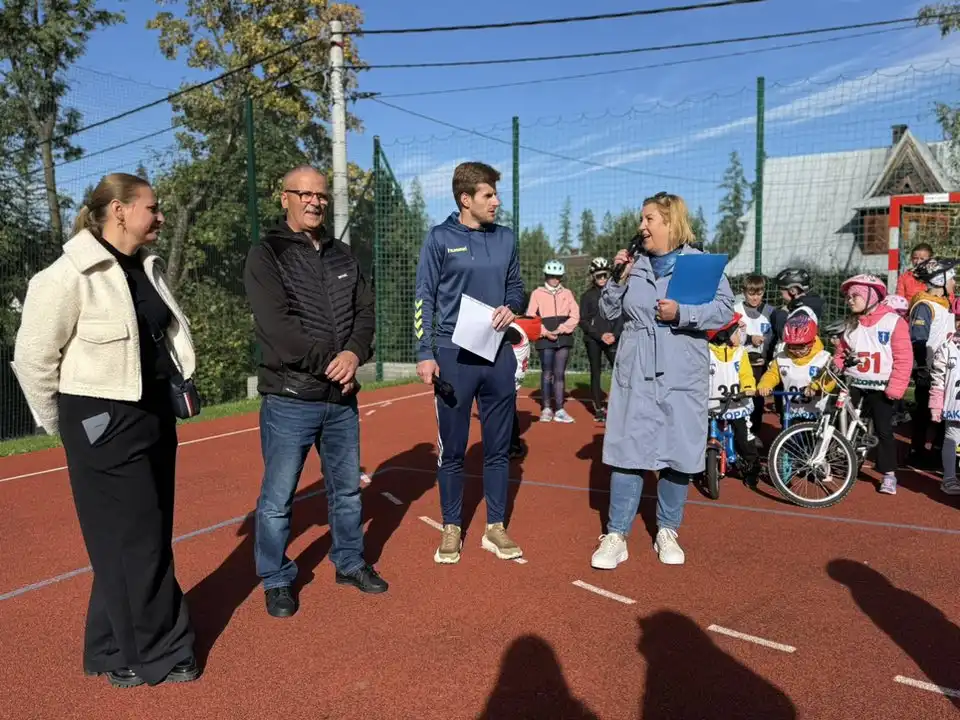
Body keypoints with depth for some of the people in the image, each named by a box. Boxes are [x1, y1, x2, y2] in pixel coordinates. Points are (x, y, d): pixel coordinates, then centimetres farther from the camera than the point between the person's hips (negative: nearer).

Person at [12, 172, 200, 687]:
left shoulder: (148, 268, 8)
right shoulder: (68, 276, -17)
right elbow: (32, 359, -12)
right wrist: (62, 425, 0)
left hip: (156, 414, 9)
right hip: (105, 424, -8)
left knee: (153, 536, 15)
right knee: (130, 540, 2)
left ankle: (119, 648, 32)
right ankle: (156, 652, 19)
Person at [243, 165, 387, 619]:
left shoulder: (343, 257, 13)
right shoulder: (266, 255, -6)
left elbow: (365, 311, 6)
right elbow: (277, 326, -16)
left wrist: (354, 353, -13)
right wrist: (329, 361, -17)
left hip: (342, 398, 6)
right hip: (290, 399, -5)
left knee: (347, 489, 16)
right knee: (278, 498, 4)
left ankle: (349, 563, 34)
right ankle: (277, 581, 23)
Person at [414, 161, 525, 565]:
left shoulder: (505, 239, 9)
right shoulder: (440, 239, -2)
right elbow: (424, 299, -3)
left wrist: (511, 308, -4)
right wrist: (425, 354, -9)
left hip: (498, 354, 4)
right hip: (453, 354, -3)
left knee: (498, 448, 9)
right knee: (452, 449, 5)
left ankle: (495, 528, 22)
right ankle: (451, 529, 20)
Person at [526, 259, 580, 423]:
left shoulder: (567, 293, 11)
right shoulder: (537, 293, 5)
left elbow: (575, 316, 4)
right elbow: (530, 317, -1)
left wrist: (560, 329, -9)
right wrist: (545, 332, -11)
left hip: (564, 338, 2)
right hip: (545, 339, -2)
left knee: (559, 374, 1)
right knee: (547, 373, -1)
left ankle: (559, 410, 0)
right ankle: (546, 409, 7)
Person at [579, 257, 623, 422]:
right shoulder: (587, 295, 4)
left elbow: (621, 316, 6)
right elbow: (583, 321, 0)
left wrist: (615, 335, -9)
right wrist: (600, 335, -10)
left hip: (612, 339, 1)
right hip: (593, 340, -1)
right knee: (596, 373, 3)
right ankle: (599, 409, 9)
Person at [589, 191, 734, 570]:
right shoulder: (634, 265, 9)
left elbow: (725, 309, -8)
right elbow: (609, 311, 10)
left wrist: (682, 313, -20)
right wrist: (618, 278, -4)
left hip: (682, 377, -1)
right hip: (634, 375, 2)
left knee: (679, 455, 7)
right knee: (628, 452, 2)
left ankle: (667, 532, 24)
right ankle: (616, 535, 9)